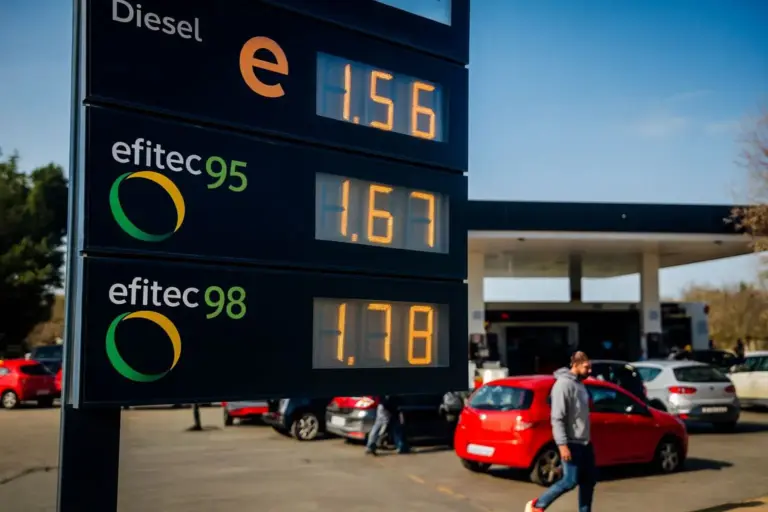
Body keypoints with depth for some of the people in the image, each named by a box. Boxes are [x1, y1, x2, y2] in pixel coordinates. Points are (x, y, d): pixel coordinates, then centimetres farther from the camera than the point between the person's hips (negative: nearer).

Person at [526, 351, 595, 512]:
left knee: (589, 479, 10)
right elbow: (557, 418, -21)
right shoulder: (563, 384, -17)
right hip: (572, 443, -9)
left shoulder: (580, 384, 13)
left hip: (584, 442, 9)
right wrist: (563, 444, -25)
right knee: (570, 481, -7)